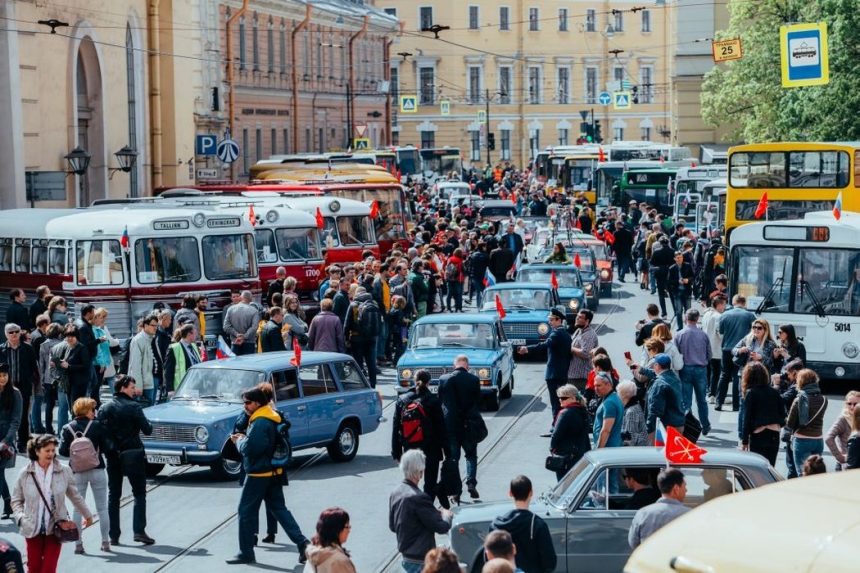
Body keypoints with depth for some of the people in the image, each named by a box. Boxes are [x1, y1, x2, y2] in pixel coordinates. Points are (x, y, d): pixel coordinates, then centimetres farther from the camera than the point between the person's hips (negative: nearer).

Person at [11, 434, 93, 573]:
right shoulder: (25, 474, -4)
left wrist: (87, 514, 21)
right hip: (33, 529, 1)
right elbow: (16, 500, 7)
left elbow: (75, 495, 11)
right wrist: (20, 517, -10)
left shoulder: (64, 471, -3)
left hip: (55, 527, -1)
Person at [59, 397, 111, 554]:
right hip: (97, 470, -1)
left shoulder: (68, 428, -2)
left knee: (77, 508, 8)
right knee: (102, 508, 9)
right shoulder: (97, 425, -7)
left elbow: (63, 451, -5)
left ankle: (78, 544, 3)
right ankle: (105, 542, 11)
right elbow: (105, 447, -8)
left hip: (77, 472, 1)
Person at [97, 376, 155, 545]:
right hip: (132, 454, -4)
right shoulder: (133, 407, -11)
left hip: (112, 455, 4)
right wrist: (148, 424, 9)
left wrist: (107, 449, 13)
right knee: (139, 493, 4)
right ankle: (139, 530, -6)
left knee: (113, 495, 10)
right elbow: (147, 430, -12)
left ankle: (113, 535, 8)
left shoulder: (104, 409, 4)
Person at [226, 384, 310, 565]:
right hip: (274, 473, 10)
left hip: (258, 474, -10)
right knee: (279, 509, 13)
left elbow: (249, 448, -24)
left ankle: (246, 553, 9)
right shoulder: (272, 418, 11)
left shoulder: (260, 423, -21)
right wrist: (244, 439, 6)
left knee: (246, 511, 3)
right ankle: (302, 542, 3)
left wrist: (239, 440, -5)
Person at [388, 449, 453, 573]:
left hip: (405, 557, 9)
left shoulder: (395, 494, 1)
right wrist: (446, 515, 3)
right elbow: (442, 527, -20)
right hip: (420, 561, -9)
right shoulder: (418, 498, -25)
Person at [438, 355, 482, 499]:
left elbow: (439, 401, 2)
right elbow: (478, 402, 0)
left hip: (449, 424, 0)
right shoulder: (474, 380, -7)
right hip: (468, 423, 0)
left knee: (452, 456, 9)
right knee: (471, 455, 15)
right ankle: (471, 482, -3)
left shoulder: (444, 379, -5)